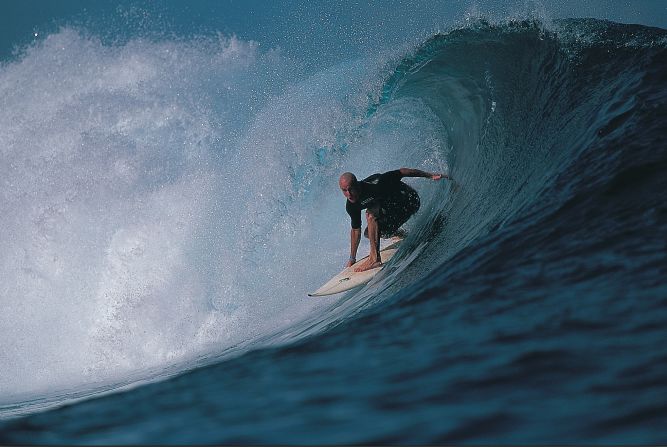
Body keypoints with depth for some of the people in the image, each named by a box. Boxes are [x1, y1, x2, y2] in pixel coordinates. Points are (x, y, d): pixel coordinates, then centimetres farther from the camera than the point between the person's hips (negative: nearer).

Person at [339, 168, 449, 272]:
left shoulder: (374, 184, -32)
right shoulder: (351, 206, -11)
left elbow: (401, 172, -21)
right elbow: (356, 229, 4)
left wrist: (430, 175, -13)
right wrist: (352, 258, 9)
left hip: (409, 201, -8)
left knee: (371, 214, -27)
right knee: (369, 233, 8)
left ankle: (375, 259, -28)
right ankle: (401, 234, 35)